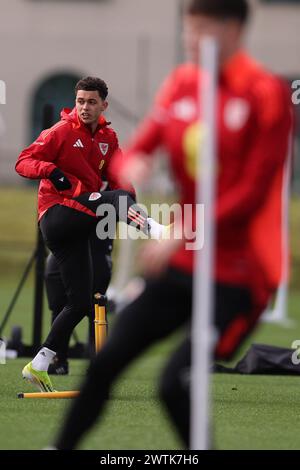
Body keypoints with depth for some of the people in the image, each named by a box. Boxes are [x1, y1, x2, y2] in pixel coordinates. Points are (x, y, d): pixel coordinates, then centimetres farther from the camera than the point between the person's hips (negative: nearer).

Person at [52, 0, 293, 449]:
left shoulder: (267, 94, -13)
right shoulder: (181, 83, 6)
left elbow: (252, 192, -17)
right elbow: (138, 150, 7)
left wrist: (182, 237, -20)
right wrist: (129, 165, -18)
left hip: (237, 277, -6)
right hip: (180, 266, 6)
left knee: (175, 383, -17)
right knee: (107, 361, 5)